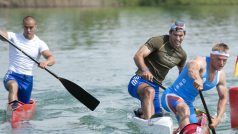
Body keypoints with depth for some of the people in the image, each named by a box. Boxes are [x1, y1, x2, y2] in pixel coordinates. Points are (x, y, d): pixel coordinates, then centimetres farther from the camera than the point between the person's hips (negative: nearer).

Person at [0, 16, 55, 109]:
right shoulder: (14, 37, -2)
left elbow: (51, 59, -15)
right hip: (12, 75, -3)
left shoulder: (39, 44, 0)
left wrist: (46, 62, -39)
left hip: (27, 79, 3)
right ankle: (13, 105, -53)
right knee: (13, 85, -37)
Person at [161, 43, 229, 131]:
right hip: (171, 96, -9)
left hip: (188, 103, 9)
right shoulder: (201, 62, -22)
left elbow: (223, 98, 10)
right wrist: (197, 79, -72)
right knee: (184, 109, -40)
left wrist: (218, 118, -5)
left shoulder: (221, 75, 0)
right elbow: (192, 68, -48)